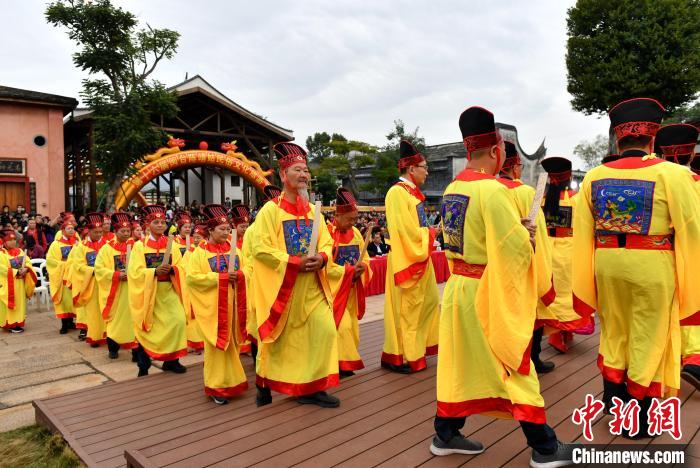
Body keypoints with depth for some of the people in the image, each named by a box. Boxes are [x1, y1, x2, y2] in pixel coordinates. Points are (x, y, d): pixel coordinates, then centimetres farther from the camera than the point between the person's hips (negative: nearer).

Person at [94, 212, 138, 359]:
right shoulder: (107, 248, 0)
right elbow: (99, 268, -5)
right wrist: (116, 275, -17)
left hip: (132, 288, 1)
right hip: (115, 290, -1)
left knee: (132, 316, 1)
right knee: (115, 317, 7)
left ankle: (135, 346, 9)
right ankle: (113, 348, 19)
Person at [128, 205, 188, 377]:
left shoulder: (171, 245, 7)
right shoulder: (139, 245, -1)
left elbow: (181, 269, 1)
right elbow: (135, 272, -10)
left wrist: (171, 270, -20)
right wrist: (155, 271, -23)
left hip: (168, 291, 2)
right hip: (147, 292, -2)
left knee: (178, 320, -9)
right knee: (147, 326, 4)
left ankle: (171, 359, 7)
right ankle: (143, 364, 21)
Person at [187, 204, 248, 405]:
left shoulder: (232, 249, 9)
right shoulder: (200, 252, -6)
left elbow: (246, 270, 15)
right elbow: (192, 277, -14)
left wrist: (237, 275, -7)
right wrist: (221, 277, -18)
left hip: (231, 303, 5)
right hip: (213, 304, -5)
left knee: (231, 342, 12)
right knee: (217, 344, 0)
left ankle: (230, 380, 27)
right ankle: (217, 386, 11)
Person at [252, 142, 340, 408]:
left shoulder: (313, 211, 10)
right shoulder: (270, 210, -7)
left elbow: (327, 242, 11)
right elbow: (260, 248, -14)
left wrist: (321, 258, -12)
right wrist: (294, 261, -20)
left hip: (311, 287, 5)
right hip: (280, 287, -5)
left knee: (324, 331, -3)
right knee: (276, 338, 7)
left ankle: (311, 388, 10)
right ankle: (264, 384, 31)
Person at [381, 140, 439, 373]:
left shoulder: (412, 192, 13)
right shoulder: (397, 193, -16)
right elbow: (405, 231, -22)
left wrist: (429, 233, 3)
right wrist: (431, 233, -10)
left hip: (419, 257, 10)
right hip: (407, 260, -10)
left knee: (427, 302, 16)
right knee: (404, 308, -1)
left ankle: (415, 350, 28)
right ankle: (397, 356, 12)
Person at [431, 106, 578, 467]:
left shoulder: (452, 189, 6)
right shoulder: (492, 190, -20)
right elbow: (515, 247, -24)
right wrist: (524, 234, -1)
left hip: (457, 287, 8)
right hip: (488, 293, -8)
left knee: (459, 362, 17)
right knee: (513, 366, 5)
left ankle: (446, 434, 29)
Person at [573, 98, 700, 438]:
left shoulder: (594, 177, -1)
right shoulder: (671, 174, -11)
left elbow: (582, 235, 0)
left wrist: (582, 284, 7)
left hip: (608, 265, 4)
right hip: (652, 268, -3)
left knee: (613, 332, 21)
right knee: (648, 340, 11)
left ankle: (613, 402, 37)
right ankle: (639, 419, 23)